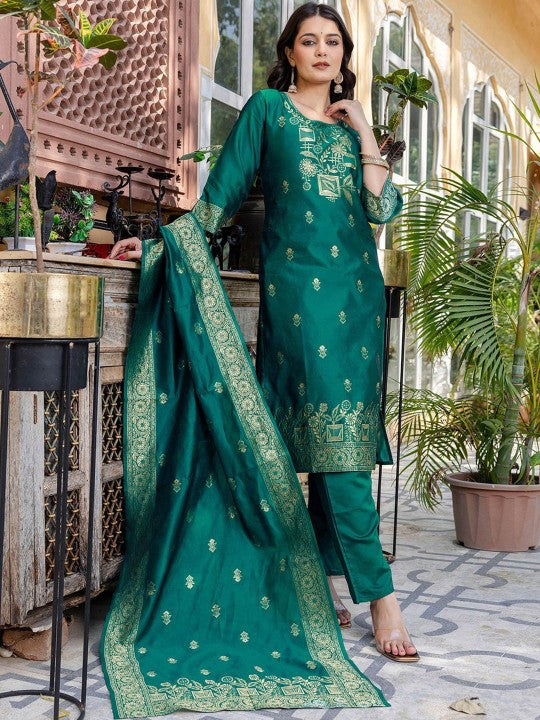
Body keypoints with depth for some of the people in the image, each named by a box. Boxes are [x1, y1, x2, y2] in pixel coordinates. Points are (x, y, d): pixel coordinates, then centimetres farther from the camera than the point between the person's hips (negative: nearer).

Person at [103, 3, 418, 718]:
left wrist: (363, 134, 5)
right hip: (298, 286, -5)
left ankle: (324, 587, 12)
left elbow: (384, 208, 8)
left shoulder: (350, 122, 19)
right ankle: (379, 594, -9)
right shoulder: (266, 110, 7)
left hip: (358, 287, 5)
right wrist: (160, 240, -5)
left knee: (341, 439, 3)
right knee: (333, 436, -12)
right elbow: (220, 196, 4)